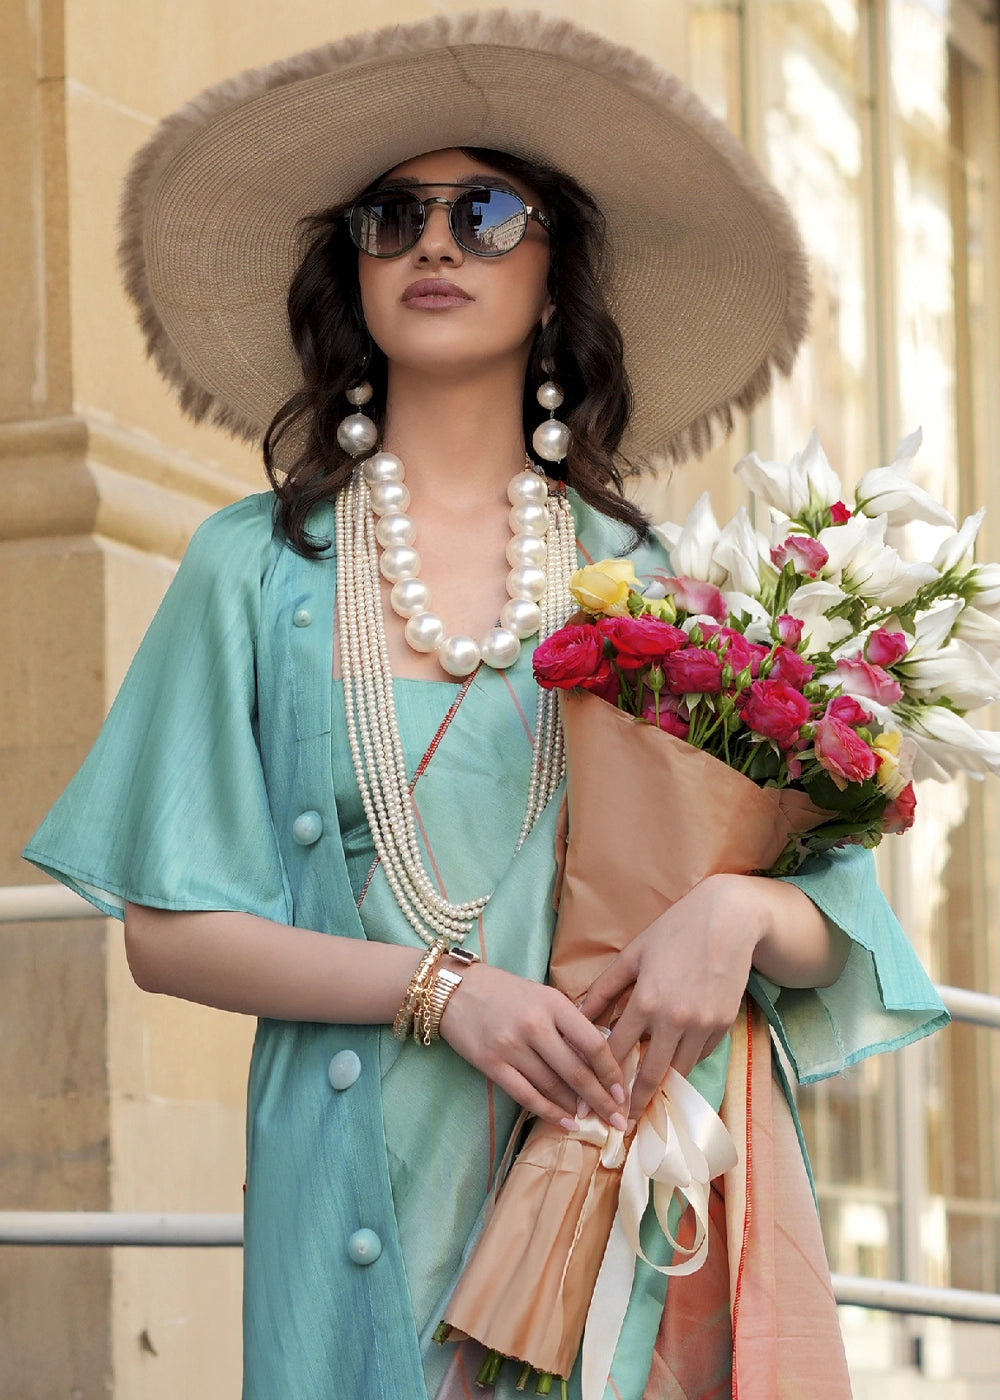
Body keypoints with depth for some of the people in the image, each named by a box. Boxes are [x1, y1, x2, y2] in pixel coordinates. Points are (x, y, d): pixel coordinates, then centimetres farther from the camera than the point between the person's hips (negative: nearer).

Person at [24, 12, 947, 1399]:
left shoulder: (645, 580, 4)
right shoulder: (257, 569, 3)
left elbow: (831, 928, 5)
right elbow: (168, 931, 0)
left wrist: (735, 910, -17)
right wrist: (441, 988, -12)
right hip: (366, 1192, -1)